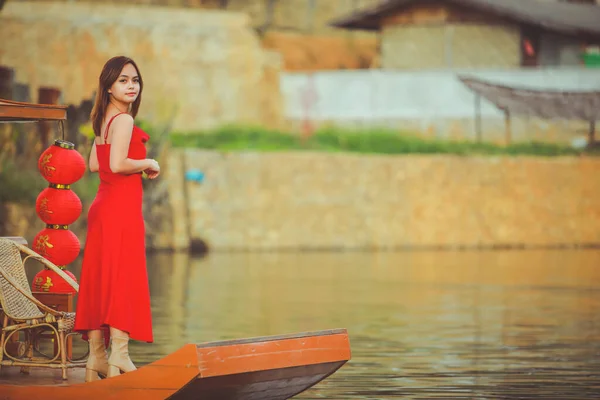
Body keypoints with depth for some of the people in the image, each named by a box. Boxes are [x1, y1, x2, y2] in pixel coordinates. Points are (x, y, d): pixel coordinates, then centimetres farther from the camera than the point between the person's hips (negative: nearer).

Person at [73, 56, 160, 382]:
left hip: (103, 205, 9)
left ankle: (96, 359, 12)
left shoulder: (104, 121, 14)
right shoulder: (124, 120, -14)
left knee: (100, 279, 9)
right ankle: (119, 356, -9)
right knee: (124, 278, -7)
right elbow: (118, 164, -23)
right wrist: (148, 164, -7)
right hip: (122, 205, -9)